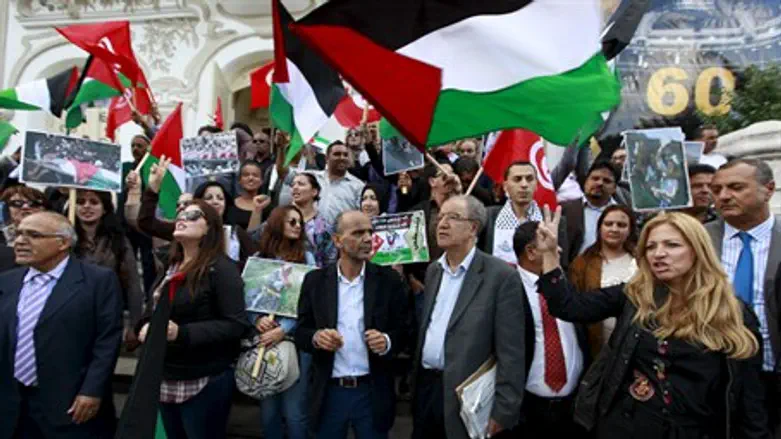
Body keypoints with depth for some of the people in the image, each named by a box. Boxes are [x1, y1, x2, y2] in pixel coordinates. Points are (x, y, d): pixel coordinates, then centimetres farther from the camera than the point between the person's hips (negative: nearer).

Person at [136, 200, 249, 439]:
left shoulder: (221, 269, -12)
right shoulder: (168, 267, 12)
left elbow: (235, 324, -19)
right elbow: (151, 310, 17)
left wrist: (183, 333, -25)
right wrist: (145, 326, -5)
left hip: (205, 382, -7)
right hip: (165, 380, 7)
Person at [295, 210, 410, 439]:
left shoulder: (389, 279, -3)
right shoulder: (315, 280, 0)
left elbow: (404, 330, 0)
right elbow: (300, 332, 2)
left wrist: (387, 342, -21)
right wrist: (316, 337, -19)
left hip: (373, 392, 0)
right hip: (328, 392, 1)